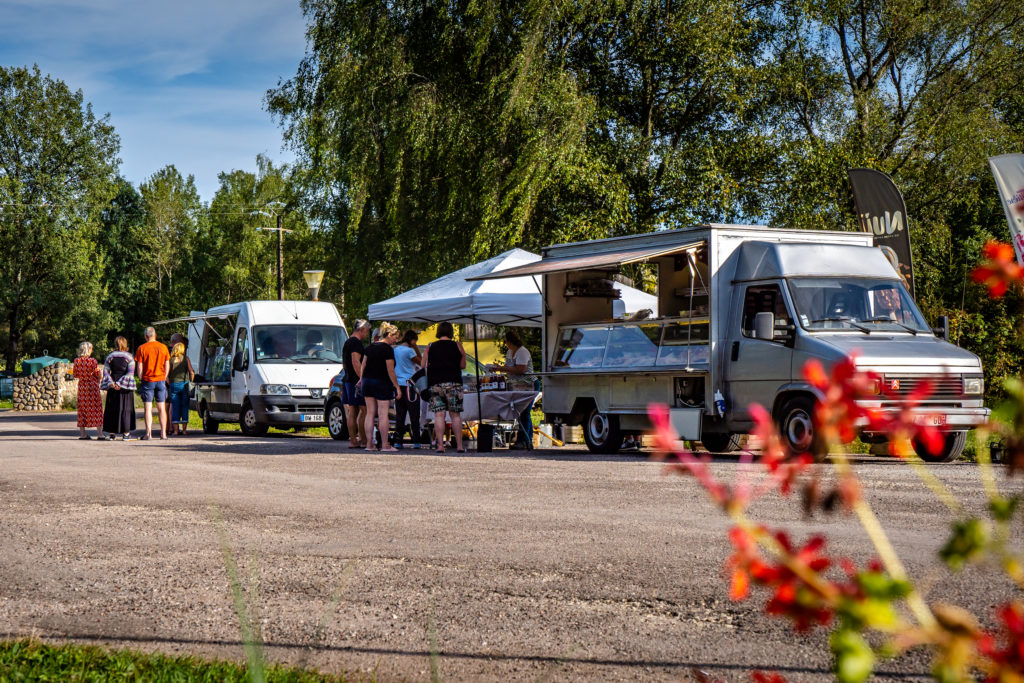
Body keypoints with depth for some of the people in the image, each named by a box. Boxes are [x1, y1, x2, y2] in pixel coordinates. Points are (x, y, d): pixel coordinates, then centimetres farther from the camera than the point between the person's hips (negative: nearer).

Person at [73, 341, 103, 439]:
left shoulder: (76, 361, -1)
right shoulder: (92, 360, -13)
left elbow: (75, 375, 8)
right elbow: (98, 375, -9)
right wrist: (100, 370, 12)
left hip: (82, 386, 4)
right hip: (93, 386, -4)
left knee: (82, 409, 9)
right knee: (96, 408, 2)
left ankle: (82, 433, 9)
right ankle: (99, 433, 1)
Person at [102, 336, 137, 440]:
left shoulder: (110, 356, 5)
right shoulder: (129, 357, -2)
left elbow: (106, 371, -1)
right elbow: (130, 373, -11)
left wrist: (111, 383, -8)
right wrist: (121, 384, -13)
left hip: (113, 387, 2)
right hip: (126, 388, -2)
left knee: (112, 409, 8)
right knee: (126, 409, 2)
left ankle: (112, 433, 8)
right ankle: (126, 433, 0)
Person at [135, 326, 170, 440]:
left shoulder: (141, 349, -6)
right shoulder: (163, 347, 2)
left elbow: (139, 367, -6)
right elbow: (167, 365, 6)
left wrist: (140, 379, 5)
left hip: (147, 380, -2)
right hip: (161, 381, 2)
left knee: (147, 408, 0)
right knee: (162, 408, 9)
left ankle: (148, 433, -5)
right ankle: (163, 433, 7)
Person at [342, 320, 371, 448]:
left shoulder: (347, 342, 20)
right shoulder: (356, 343, -12)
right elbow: (356, 362, -20)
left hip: (347, 380, 10)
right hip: (356, 381, -10)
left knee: (351, 411, 8)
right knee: (363, 410, -7)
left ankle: (353, 439, 7)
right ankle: (363, 439, -9)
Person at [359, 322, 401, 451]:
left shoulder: (370, 347, 10)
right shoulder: (388, 349, -12)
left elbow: (363, 365, 13)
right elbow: (390, 371, -14)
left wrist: (361, 379, 22)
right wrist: (397, 386, -9)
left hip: (367, 381, 7)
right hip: (382, 383, -7)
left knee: (370, 413, 9)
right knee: (383, 414, -3)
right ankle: (385, 445, -1)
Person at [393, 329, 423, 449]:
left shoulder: (395, 350, 12)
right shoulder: (409, 350, -10)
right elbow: (421, 362, 0)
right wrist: (416, 348, 1)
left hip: (398, 384, 7)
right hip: (409, 383, -7)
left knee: (399, 415, 8)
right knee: (414, 414, -2)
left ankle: (397, 440, 4)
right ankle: (416, 441, -4)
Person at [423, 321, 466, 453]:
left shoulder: (430, 347, 7)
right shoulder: (457, 346, 3)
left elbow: (424, 366, 9)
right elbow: (463, 365, 8)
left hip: (435, 384, 1)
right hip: (453, 382, -1)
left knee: (439, 415, -1)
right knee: (455, 415, 5)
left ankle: (440, 445, -7)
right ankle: (459, 445, 4)